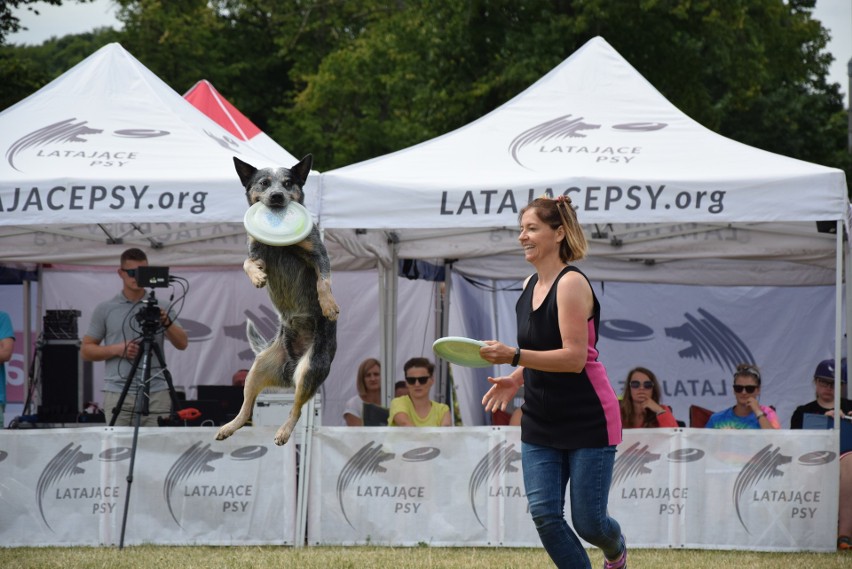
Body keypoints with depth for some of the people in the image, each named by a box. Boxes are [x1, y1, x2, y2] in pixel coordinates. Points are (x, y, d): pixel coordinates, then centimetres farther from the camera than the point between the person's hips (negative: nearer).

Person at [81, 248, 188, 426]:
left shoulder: (161, 307, 8)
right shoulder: (105, 310, 6)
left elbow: (182, 343, 0)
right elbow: (86, 350, 6)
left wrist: (166, 322, -19)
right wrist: (117, 349, -10)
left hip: (156, 394, 1)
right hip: (119, 395, -1)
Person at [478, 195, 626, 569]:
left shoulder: (572, 283, -18)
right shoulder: (530, 285, 8)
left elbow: (574, 357, -25)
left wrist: (513, 356, -32)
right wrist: (515, 380, 5)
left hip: (588, 422, -7)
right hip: (540, 423, 7)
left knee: (588, 523, 0)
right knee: (544, 514, -6)